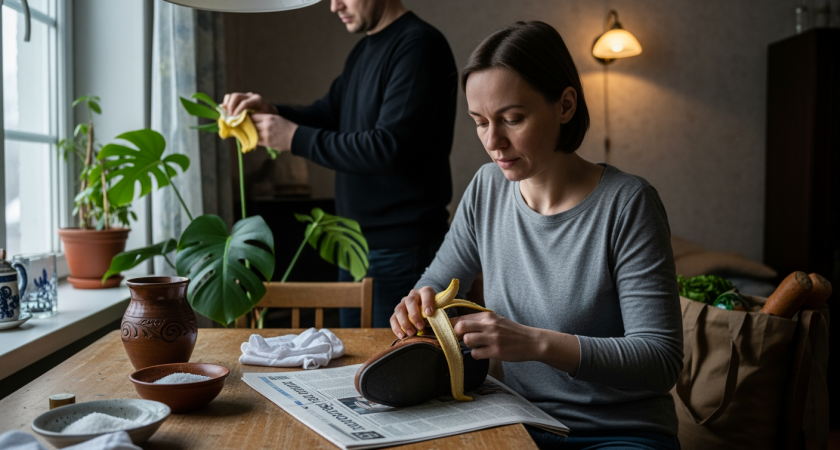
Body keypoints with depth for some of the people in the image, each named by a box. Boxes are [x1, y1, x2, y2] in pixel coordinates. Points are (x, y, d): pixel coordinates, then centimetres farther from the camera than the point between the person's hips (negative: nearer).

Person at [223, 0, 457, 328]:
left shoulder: (420, 45, -15)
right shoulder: (363, 51, 14)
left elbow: (389, 147, -23)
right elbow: (328, 114, 19)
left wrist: (295, 138, -17)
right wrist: (273, 114, 0)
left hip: (400, 248, -9)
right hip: (356, 240, 9)